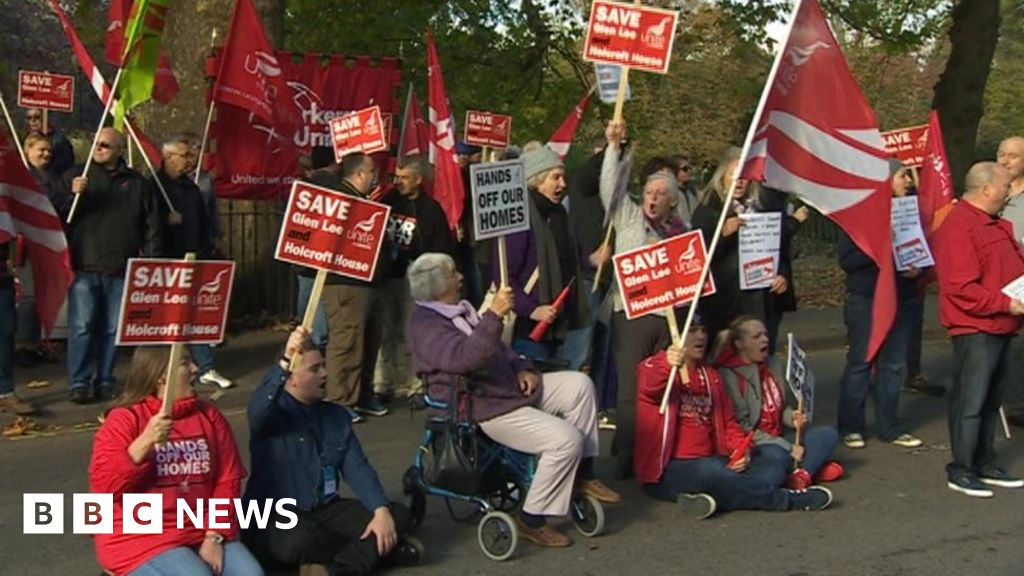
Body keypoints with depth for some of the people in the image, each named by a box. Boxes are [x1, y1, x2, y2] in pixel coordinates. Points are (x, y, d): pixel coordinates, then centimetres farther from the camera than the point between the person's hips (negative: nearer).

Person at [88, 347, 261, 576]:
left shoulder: (209, 416, 6)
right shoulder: (124, 419, -7)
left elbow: (227, 480, 3)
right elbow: (102, 485, -16)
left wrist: (215, 537, -7)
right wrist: (144, 443, -28)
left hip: (201, 534, 5)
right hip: (142, 539, -4)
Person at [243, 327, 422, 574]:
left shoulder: (337, 415, 10)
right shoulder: (274, 411, -7)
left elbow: (357, 468, 3)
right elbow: (257, 410, -33)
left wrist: (381, 510, -14)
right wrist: (285, 361, -47)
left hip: (325, 511, 6)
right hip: (274, 519, -6)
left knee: (398, 515, -11)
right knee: (301, 539, -40)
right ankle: (385, 549, -19)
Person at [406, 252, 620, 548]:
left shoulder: (460, 309, 17)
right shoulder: (425, 324, -16)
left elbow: (497, 348, 26)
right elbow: (465, 358, -35)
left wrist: (521, 369, 8)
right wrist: (493, 315, -39)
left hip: (513, 388, 10)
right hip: (486, 409, -10)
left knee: (579, 384, 2)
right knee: (566, 438, -22)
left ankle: (582, 474, 7)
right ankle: (532, 519, -9)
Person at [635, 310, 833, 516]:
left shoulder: (710, 375, 21)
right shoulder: (654, 367, -2)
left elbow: (728, 423, 18)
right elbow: (649, 386, -27)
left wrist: (742, 448, -5)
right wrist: (667, 366, -51)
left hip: (710, 460, 8)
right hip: (669, 470, -7)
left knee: (772, 459, -11)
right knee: (711, 472, -38)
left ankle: (713, 499, -37)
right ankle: (786, 499, -21)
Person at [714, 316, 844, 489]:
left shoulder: (774, 365, 9)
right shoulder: (728, 375, -15)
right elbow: (743, 428, -17)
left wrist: (792, 417, -3)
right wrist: (788, 447, -17)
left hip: (779, 437, 8)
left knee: (828, 434, -6)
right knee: (777, 456, -38)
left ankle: (802, 473, -23)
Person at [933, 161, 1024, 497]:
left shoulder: (996, 225, 16)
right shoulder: (958, 227, -17)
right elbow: (962, 289, -23)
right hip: (975, 330, -10)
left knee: (991, 400, 16)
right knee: (970, 402, -4)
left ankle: (984, 465, 26)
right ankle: (960, 471, 4)